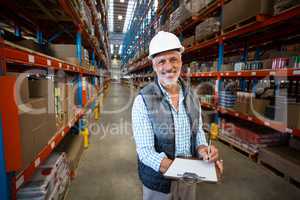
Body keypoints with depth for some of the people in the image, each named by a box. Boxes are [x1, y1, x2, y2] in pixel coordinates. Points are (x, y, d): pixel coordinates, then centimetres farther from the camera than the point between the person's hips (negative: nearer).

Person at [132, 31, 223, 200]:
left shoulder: (191, 95, -5)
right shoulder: (143, 101, -21)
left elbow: (198, 131, 4)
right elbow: (145, 151, -21)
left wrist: (203, 149, -17)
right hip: (159, 181, -4)